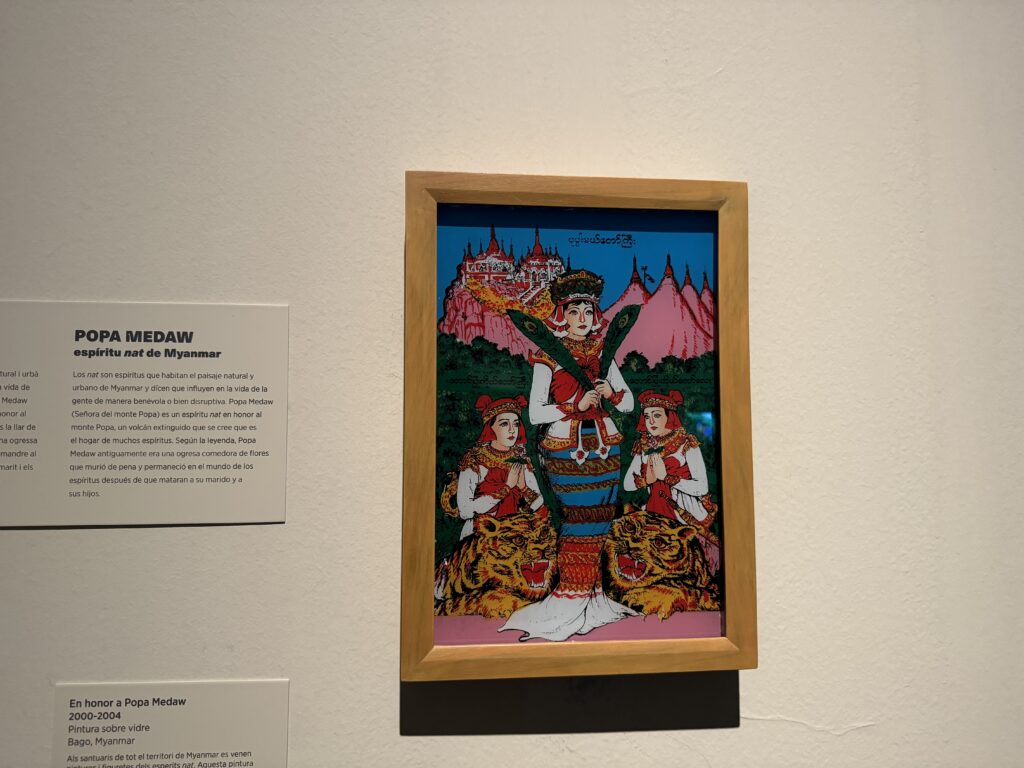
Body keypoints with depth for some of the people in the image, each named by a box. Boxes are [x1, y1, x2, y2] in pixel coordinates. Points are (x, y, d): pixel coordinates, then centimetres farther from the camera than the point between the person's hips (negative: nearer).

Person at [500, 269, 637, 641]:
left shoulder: (603, 354, 10)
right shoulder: (547, 359, -4)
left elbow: (629, 402, 11)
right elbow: (535, 413, -10)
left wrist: (611, 394, -10)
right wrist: (577, 405, -18)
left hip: (605, 448, 5)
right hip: (565, 450, -4)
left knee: (598, 520, 6)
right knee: (580, 518, -5)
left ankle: (588, 595, 18)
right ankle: (572, 596, 9)